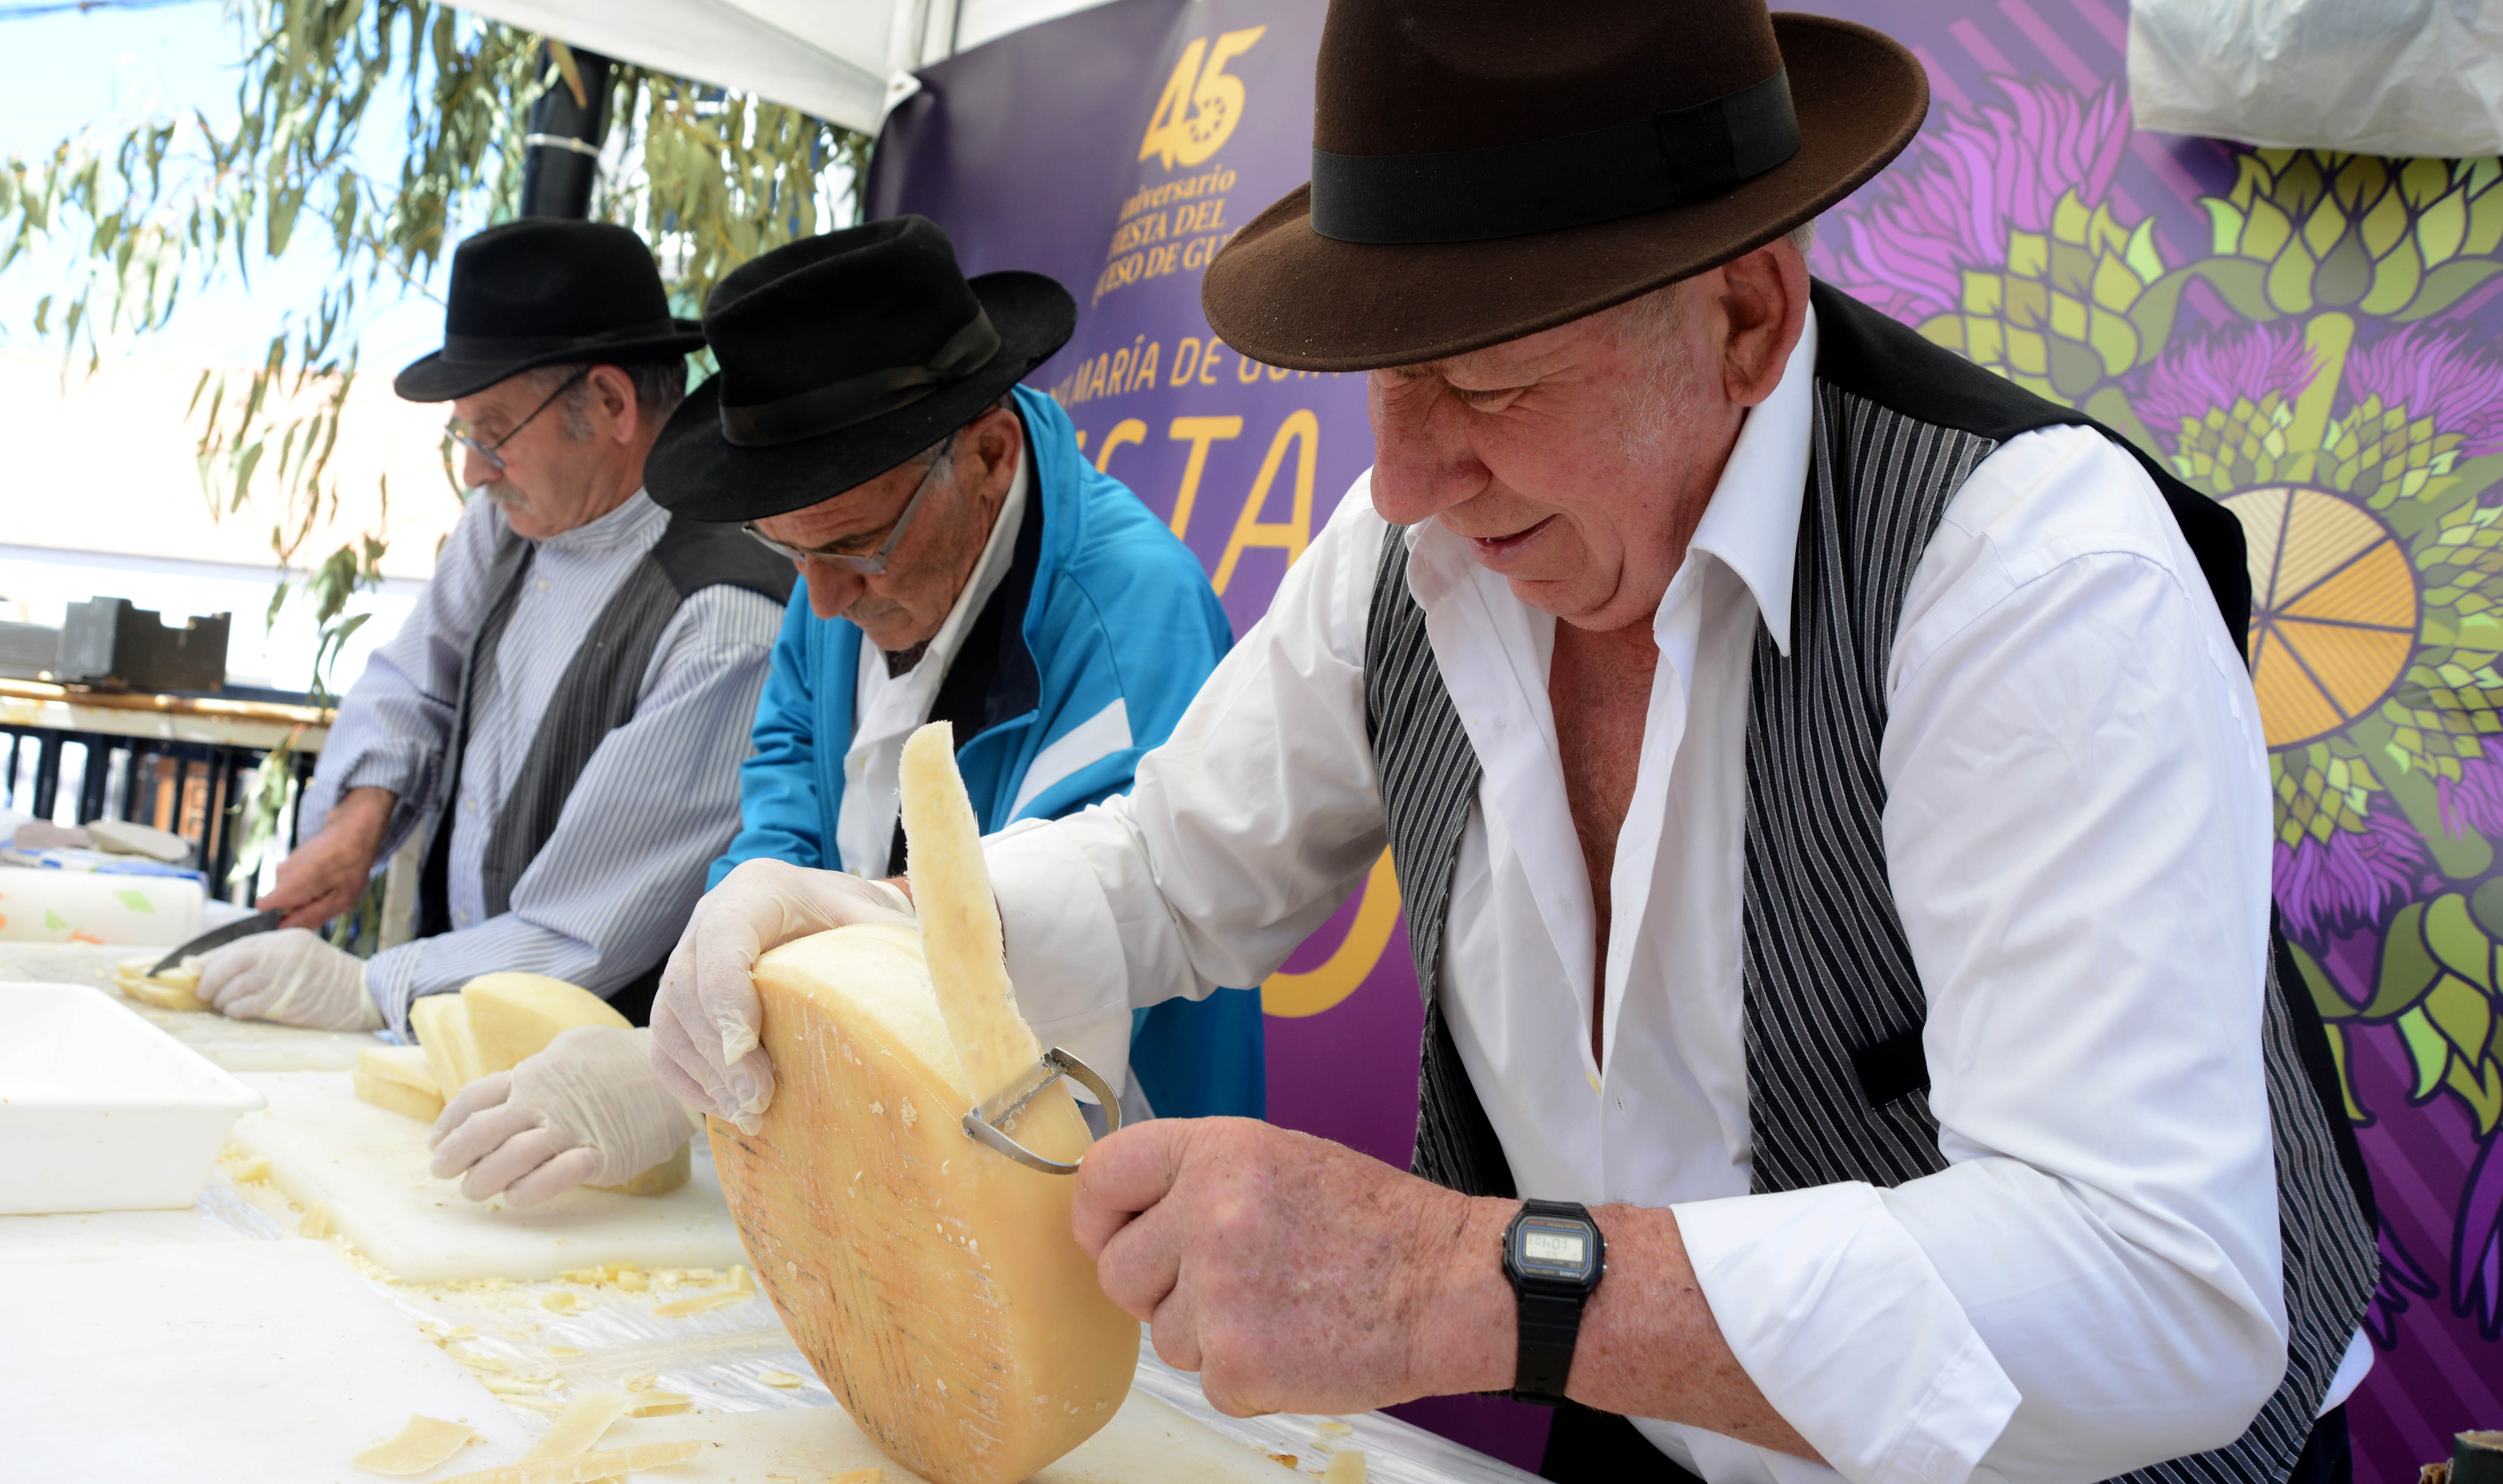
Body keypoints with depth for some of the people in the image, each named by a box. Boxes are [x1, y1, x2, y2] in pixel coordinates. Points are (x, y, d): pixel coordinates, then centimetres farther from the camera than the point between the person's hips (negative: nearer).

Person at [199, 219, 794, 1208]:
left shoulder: (726, 626, -25)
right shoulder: (517, 513, 0)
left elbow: (581, 942, -22)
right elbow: (412, 680, 18)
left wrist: (364, 994, -17)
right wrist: (363, 812, 0)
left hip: (596, 1083, -7)